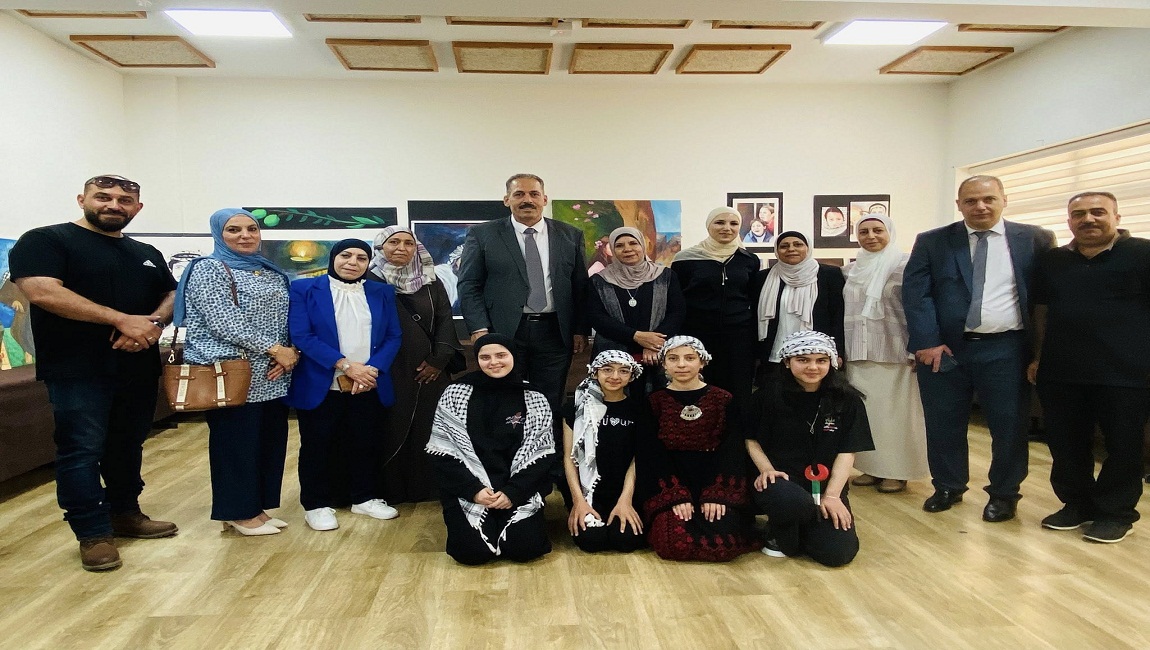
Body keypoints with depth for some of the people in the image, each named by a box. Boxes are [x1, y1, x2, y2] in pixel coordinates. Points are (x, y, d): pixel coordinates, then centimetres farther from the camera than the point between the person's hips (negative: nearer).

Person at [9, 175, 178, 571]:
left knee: (128, 445, 14)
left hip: (138, 367, 6)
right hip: (78, 369, -6)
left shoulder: (147, 254, 16)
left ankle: (125, 514, 27)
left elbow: (172, 294, 16)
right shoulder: (45, 240, -4)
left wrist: (155, 322, -9)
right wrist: (122, 320, -21)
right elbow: (41, 291, -18)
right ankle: (94, 534, 4)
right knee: (82, 450, -3)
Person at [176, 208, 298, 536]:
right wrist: (275, 349, -18)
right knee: (235, 443, 0)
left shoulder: (272, 273, 16)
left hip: (272, 376, 7)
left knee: (270, 440, 10)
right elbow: (225, 322, -17)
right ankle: (238, 513, 13)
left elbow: (286, 320, 15)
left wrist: (290, 353, -6)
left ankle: (257, 506, 23)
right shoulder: (208, 269, -6)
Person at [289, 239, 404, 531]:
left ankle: (365, 498, 28)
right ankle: (317, 504, 21)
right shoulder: (304, 289, -3)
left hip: (369, 386, 3)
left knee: (365, 443, 12)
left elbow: (393, 336, 3)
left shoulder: (382, 292, 7)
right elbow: (301, 335, -12)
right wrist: (346, 366, -18)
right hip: (320, 385, -3)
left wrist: (372, 369, -14)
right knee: (317, 446, 7)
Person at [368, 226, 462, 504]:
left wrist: (440, 358, -5)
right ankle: (391, 490, 10)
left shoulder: (430, 279, 11)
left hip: (429, 369, 3)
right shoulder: (369, 281, 1)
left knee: (429, 428, 4)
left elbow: (445, 318, 6)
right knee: (392, 429, 0)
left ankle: (429, 487, 14)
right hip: (387, 370, -3)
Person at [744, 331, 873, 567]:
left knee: (839, 552, -16)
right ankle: (780, 535, 0)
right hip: (780, 481, -2)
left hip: (825, 486, 3)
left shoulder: (847, 400, -1)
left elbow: (847, 452, -2)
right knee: (793, 501, -38)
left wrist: (831, 495, -11)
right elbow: (752, 440, 5)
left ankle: (801, 527, 20)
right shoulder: (769, 397, -5)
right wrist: (766, 469, -13)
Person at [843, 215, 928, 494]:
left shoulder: (905, 265, -5)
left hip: (893, 354, -5)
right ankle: (872, 468, 18)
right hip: (858, 355, 5)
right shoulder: (850, 270, 12)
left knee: (893, 412, 0)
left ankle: (896, 472, 12)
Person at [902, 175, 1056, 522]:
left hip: (1005, 350, 0)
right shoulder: (931, 242, 3)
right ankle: (948, 487, 29)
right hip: (944, 347, 1)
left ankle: (1004, 494, 25)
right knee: (943, 424, 10)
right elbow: (915, 293, -3)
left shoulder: (1034, 239, 3)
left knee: (1009, 424, 6)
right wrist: (927, 342, -12)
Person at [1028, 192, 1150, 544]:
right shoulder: (1050, 261, 12)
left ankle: (1116, 513, 22)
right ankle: (1077, 504, 27)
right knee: (1066, 444, 11)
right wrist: (1039, 356, 13)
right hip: (1060, 372, 4)